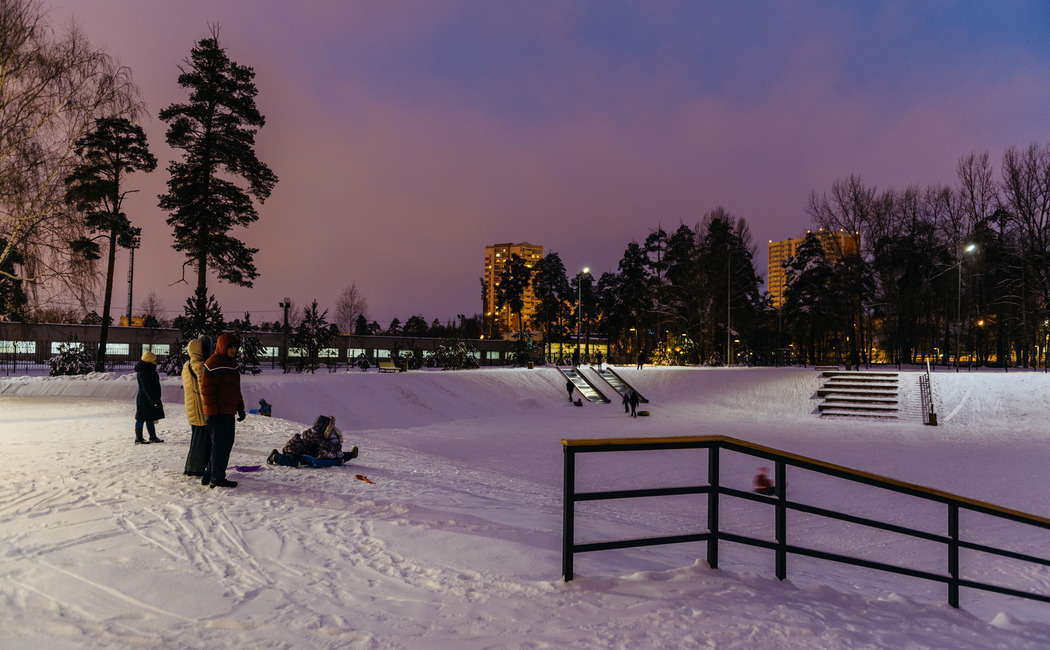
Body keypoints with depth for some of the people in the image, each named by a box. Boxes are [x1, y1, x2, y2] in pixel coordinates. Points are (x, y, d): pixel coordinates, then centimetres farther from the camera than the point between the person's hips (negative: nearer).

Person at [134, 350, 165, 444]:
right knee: (141, 419, -1)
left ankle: (153, 437, 21)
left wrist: (154, 399, 23)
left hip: (150, 398, 10)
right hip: (144, 400, -10)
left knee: (150, 418, 14)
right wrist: (153, 400, -23)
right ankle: (138, 439, 6)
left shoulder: (149, 370, 13)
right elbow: (146, 388, -23)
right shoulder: (143, 373, -19)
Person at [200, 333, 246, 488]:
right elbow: (206, 389, -17)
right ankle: (217, 478, 4)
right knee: (221, 444, -5)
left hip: (228, 412, 10)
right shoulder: (213, 363, -13)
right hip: (218, 413, -10)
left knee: (226, 443, 14)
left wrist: (240, 408, 21)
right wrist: (212, 413, -19)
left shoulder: (232, 362, 17)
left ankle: (209, 475, 23)